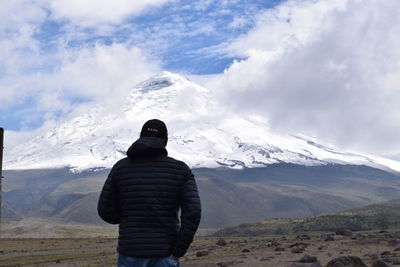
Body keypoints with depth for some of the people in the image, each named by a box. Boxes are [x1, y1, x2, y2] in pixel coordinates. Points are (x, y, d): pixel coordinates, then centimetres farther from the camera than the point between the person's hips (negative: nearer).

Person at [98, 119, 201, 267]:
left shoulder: (121, 168, 0)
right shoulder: (180, 170, -3)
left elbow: (106, 211, 3)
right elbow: (192, 212, -15)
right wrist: (177, 253, -8)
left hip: (131, 254, 0)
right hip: (164, 254, 0)